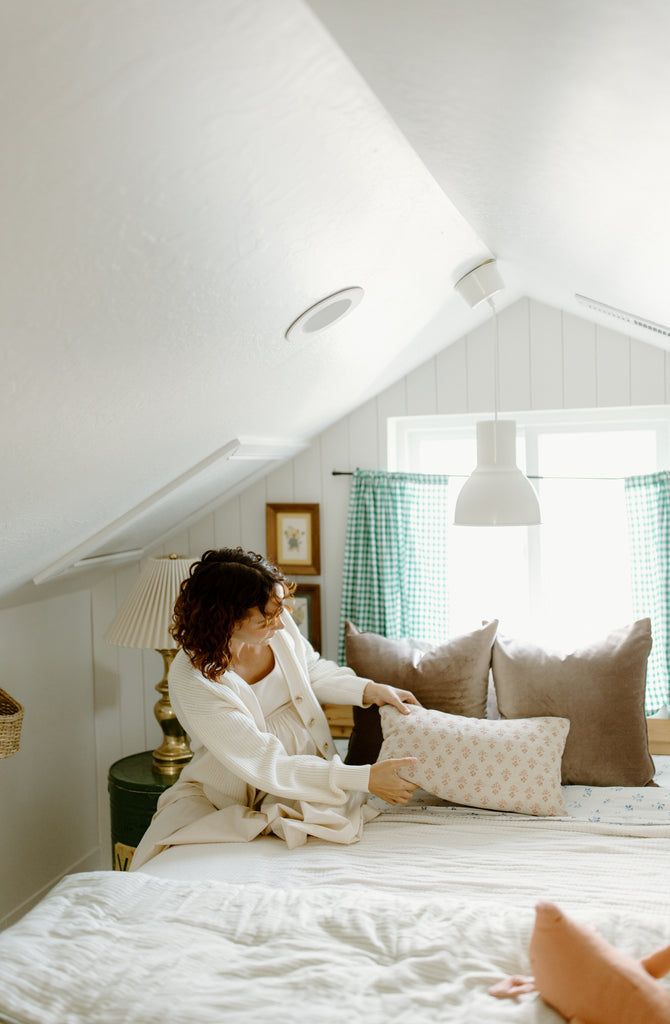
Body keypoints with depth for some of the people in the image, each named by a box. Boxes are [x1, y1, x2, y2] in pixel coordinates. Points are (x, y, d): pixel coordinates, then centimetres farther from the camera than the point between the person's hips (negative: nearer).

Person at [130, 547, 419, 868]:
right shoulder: (192, 680, -29)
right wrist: (364, 778, -30)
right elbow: (266, 767, -29)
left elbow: (312, 671, 12)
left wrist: (369, 689, -4)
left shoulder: (278, 625, -13)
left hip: (312, 764, 3)